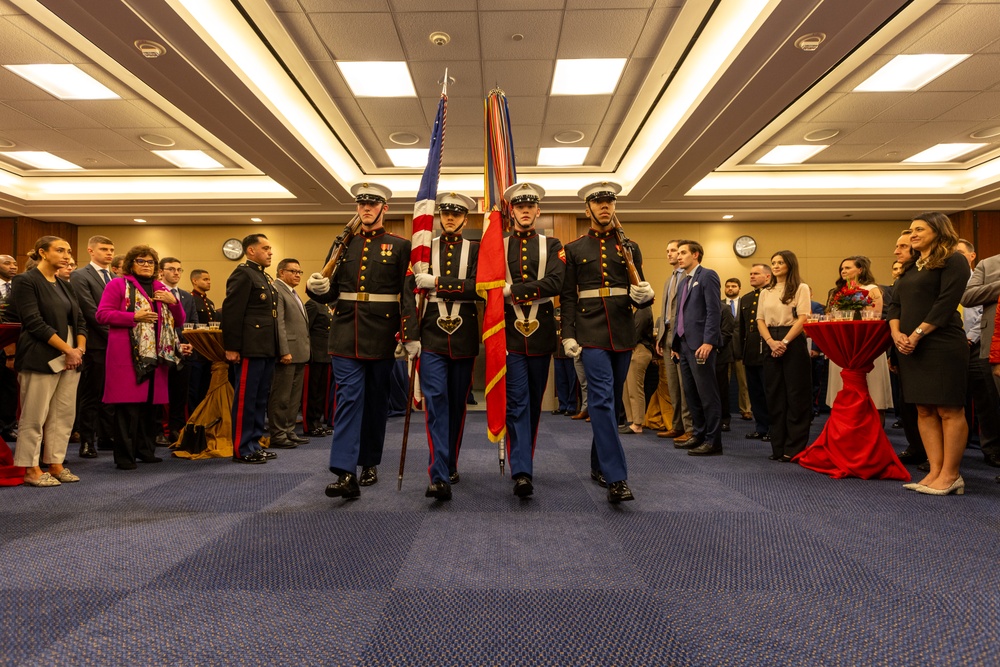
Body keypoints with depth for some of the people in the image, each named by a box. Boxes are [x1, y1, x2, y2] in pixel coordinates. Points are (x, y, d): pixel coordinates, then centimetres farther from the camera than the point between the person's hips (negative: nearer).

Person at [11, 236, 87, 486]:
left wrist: (80, 349, -3)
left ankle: (55, 464, 17)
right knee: (34, 417, -1)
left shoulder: (65, 286, 17)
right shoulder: (25, 281, -5)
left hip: (71, 358, 7)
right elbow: (34, 322, -13)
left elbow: (79, 320, 15)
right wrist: (68, 349, -14)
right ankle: (30, 469, 8)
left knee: (64, 415, 8)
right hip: (42, 358, -7)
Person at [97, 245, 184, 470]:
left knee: (149, 402, 10)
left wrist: (174, 302, -1)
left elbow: (179, 321, 18)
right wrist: (134, 317, -16)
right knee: (128, 404, -4)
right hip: (128, 354, -5)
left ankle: (145, 450, 20)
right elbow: (102, 314, -6)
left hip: (155, 355, 5)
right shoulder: (118, 284, 3)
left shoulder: (160, 289, 18)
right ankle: (124, 455, 4)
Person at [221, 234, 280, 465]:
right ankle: (242, 449, 6)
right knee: (246, 398, -2)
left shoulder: (264, 276, 20)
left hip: (266, 350, 9)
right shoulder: (243, 273, -8)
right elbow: (231, 312, -14)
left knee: (260, 398, 13)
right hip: (250, 348, -9)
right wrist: (231, 348, -17)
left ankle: (254, 444, 21)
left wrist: (274, 348, 17)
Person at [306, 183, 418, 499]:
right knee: (348, 399, -6)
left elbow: (408, 293, -4)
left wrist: (411, 336, -13)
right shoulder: (344, 244, 12)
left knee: (376, 400, 9)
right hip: (347, 333, 2)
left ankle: (370, 464, 25)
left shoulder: (399, 246, 3)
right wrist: (317, 287, -14)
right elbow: (330, 291, 10)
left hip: (381, 334, -1)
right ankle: (346, 474, -10)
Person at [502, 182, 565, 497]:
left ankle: (523, 461, 28)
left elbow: (554, 283, -9)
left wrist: (512, 290, -15)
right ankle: (521, 472, -9)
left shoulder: (551, 245, 9)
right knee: (517, 403, -7)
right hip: (511, 333, -2)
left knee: (534, 403, 11)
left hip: (541, 333, 2)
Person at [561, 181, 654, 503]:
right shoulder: (574, 248, 7)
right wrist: (567, 335, -6)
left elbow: (639, 292, 11)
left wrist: (645, 296, -13)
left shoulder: (630, 247, 12)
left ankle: (599, 465, 27)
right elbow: (567, 296, 4)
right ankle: (616, 478, -14)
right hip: (591, 332, -3)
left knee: (612, 400, 10)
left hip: (623, 332, 3)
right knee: (602, 398, -13)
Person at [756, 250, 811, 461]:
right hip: (771, 345, 5)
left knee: (796, 396, -3)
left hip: (793, 343, -4)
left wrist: (784, 342, -17)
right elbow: (760, 320, 8)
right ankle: (778, 446, 11)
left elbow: (803, 319, -7)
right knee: (774, 396, 5)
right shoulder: (766, 292, 16)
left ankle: (794, 448, 3)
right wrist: (771, 342, -9)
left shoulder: (800, 288, 3)